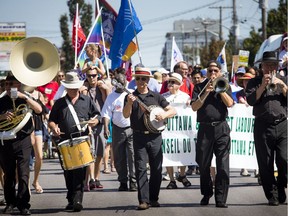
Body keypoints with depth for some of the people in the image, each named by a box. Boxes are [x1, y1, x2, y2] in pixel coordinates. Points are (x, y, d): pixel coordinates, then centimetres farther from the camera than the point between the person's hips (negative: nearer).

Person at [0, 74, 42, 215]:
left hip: (23, 141, -2)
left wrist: (25, 97, -16)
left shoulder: (24, 100, 4)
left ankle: (23, 204, -7)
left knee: (23, 174, -9)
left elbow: (39, 110, -10)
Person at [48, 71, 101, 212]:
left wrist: (94, 121, -8)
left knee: (80, 171, -15)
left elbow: (97, 116, 15)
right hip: (65, 141, 2)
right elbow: (51, 120, 16)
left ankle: (77, 199, -19)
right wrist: (54, 128, -6)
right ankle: (71, 200, 15)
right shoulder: (59, 103, 17)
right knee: (68, 172, 5)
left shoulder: (87, 101, 15)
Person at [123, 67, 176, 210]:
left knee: (157, 169, 4)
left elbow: (173, 111, 8)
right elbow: (126, 115, -6)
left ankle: (154, 198, 15)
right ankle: (143, 200, -9)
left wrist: (164, 114, -13)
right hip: (139, 137, -1)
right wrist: (129, 103, -25)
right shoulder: (131, 97, 6)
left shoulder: (156, 96, 8)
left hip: (155, 137, 1)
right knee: (141, 168, -7)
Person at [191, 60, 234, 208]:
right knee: (203, 165, 7)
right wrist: (206, 92, -10)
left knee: (223, 166, -8)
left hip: (221, 129, -1)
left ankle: (221, 199, -6)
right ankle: (206, 194, 26)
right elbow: (194, 107, -2)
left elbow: (229, 103, -5)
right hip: (205, 128, 1)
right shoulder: (200, 87, 10)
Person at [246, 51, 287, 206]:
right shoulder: (254, 82, 12)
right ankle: (272, 195, 7)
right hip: (263, 126, -1)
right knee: (265, 164, -1)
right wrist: (263, 86, -11)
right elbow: (250, 100, -3)